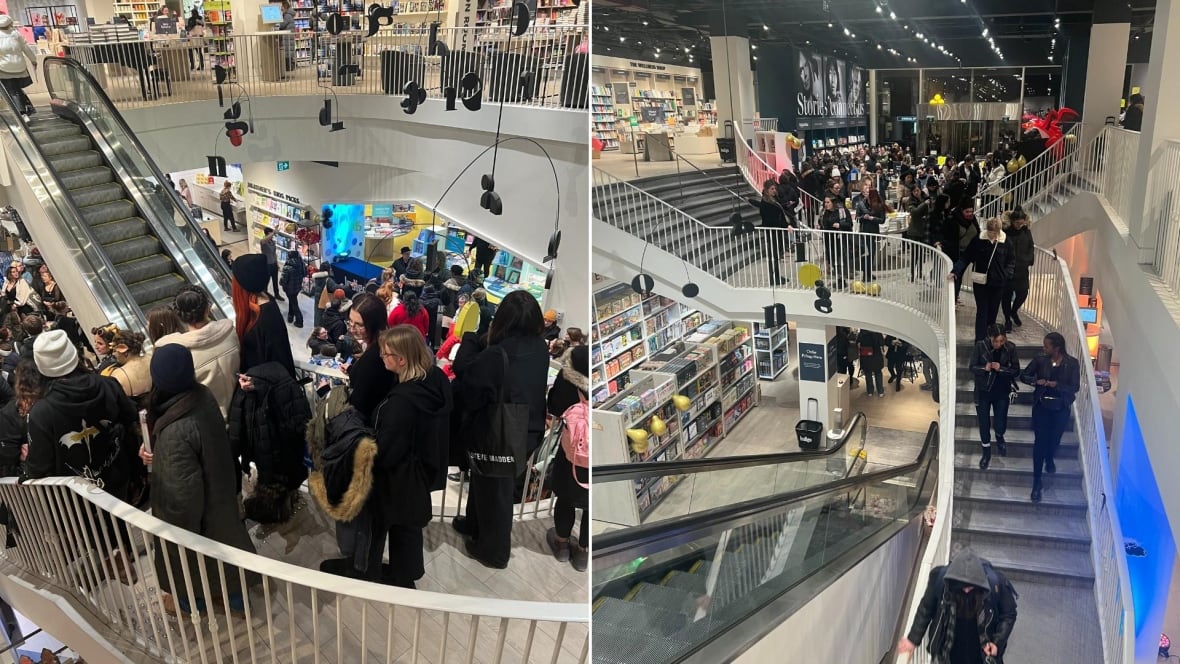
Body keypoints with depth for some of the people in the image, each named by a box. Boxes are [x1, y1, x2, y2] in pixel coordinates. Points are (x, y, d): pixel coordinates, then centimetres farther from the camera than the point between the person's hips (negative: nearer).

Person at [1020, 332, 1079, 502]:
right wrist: (1035, 381, -21)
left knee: (1055, 438, 19)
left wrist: (1057, 385, -26)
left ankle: (1049, 459, 55)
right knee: (1040, 441, -2)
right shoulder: (1040, 360, -7)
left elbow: (1075, 387, -12)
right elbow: (1023, 376, -1)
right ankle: (1037, 482, 3)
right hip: (1041, 406, 0)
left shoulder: (1072, 364, -11)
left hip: (1061, 408, 0)